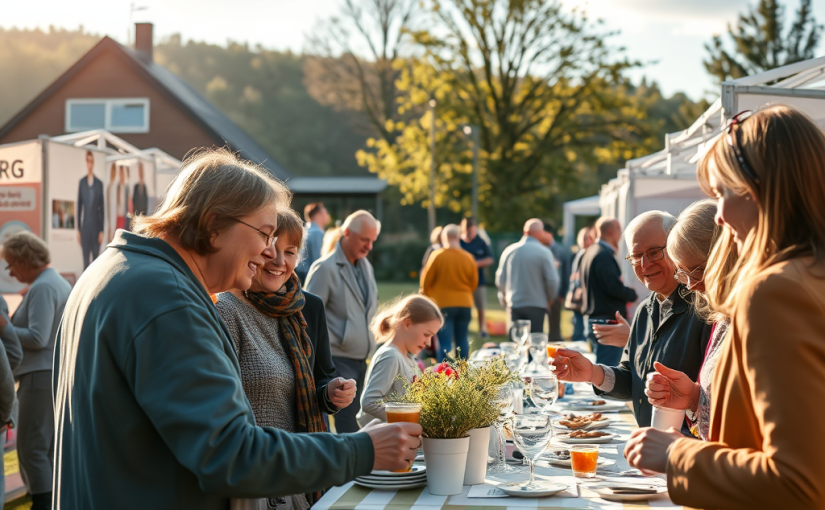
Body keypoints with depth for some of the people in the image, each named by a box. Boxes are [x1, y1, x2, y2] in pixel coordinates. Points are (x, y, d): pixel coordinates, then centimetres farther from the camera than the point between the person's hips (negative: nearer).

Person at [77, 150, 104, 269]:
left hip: (96, 225, -1)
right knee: (86, 259, 3)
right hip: (85, 226, 1)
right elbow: (79, 206, 6)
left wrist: (102, 230, -1)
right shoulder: (81, 182, 4)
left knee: (96, 258, 3)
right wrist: (78, 229, 4)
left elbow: (102, 208, 2)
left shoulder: (99, 183, 1)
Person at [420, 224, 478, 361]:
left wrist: (427, 296, 15)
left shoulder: (437, 256, -10)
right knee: (462, 339, 12)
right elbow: (474, 283, 9)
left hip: (443, 304, -3)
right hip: (465, 303, 3)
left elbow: (426, 281, -3)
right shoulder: (468, 258, -1)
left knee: (444, 342, -4)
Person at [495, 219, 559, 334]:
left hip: (514, 305, 3)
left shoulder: (509, 251, 2)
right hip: (536, 305, -3)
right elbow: (552, 280, -10)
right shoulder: (544, 252, -9)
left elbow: (500, 279, 6)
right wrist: (550, 299, 8)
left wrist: (504, 300, 20)